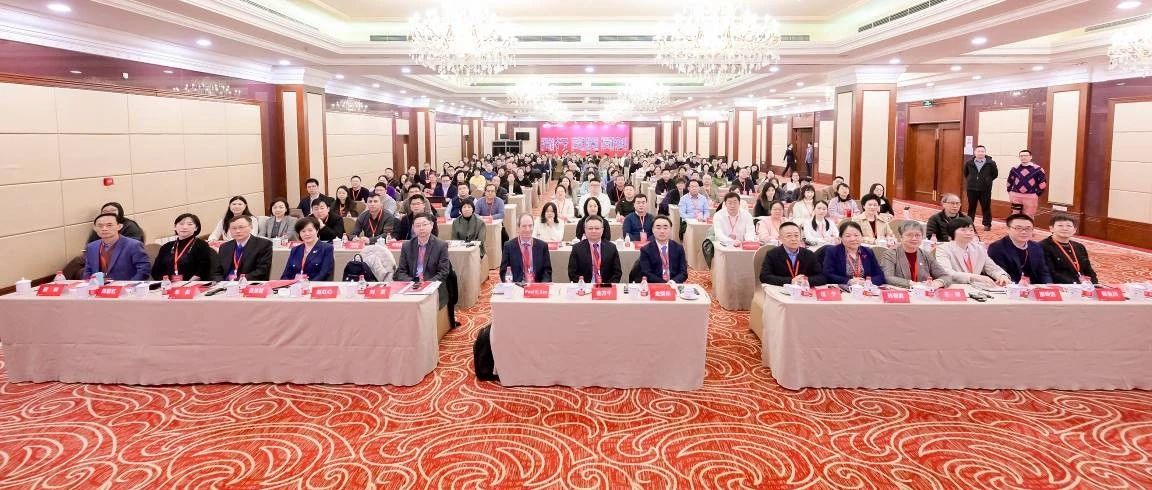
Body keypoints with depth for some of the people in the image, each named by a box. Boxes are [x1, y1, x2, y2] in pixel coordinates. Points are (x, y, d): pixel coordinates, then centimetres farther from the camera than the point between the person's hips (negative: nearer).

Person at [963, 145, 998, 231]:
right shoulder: (969, 163, 1)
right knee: (971, 207, 10)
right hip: (971, 189, 2)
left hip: (985, 189, -2)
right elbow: (966, 174, 17)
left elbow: (995, 174, 5)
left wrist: (987, 181, 1)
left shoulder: (991, 163, -5)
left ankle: (987, 224, 13)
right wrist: (970, 181, 10)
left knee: (986, 207, 5)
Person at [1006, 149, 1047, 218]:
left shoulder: (1037, 169, -3)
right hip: (1016, 196, 3)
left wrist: (1037, 194, -7)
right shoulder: (1015, 169, 8)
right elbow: (1009, 181, 19)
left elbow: (1043, 183, -1)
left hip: (1030, 197, -3)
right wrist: (1010, 192, 9)